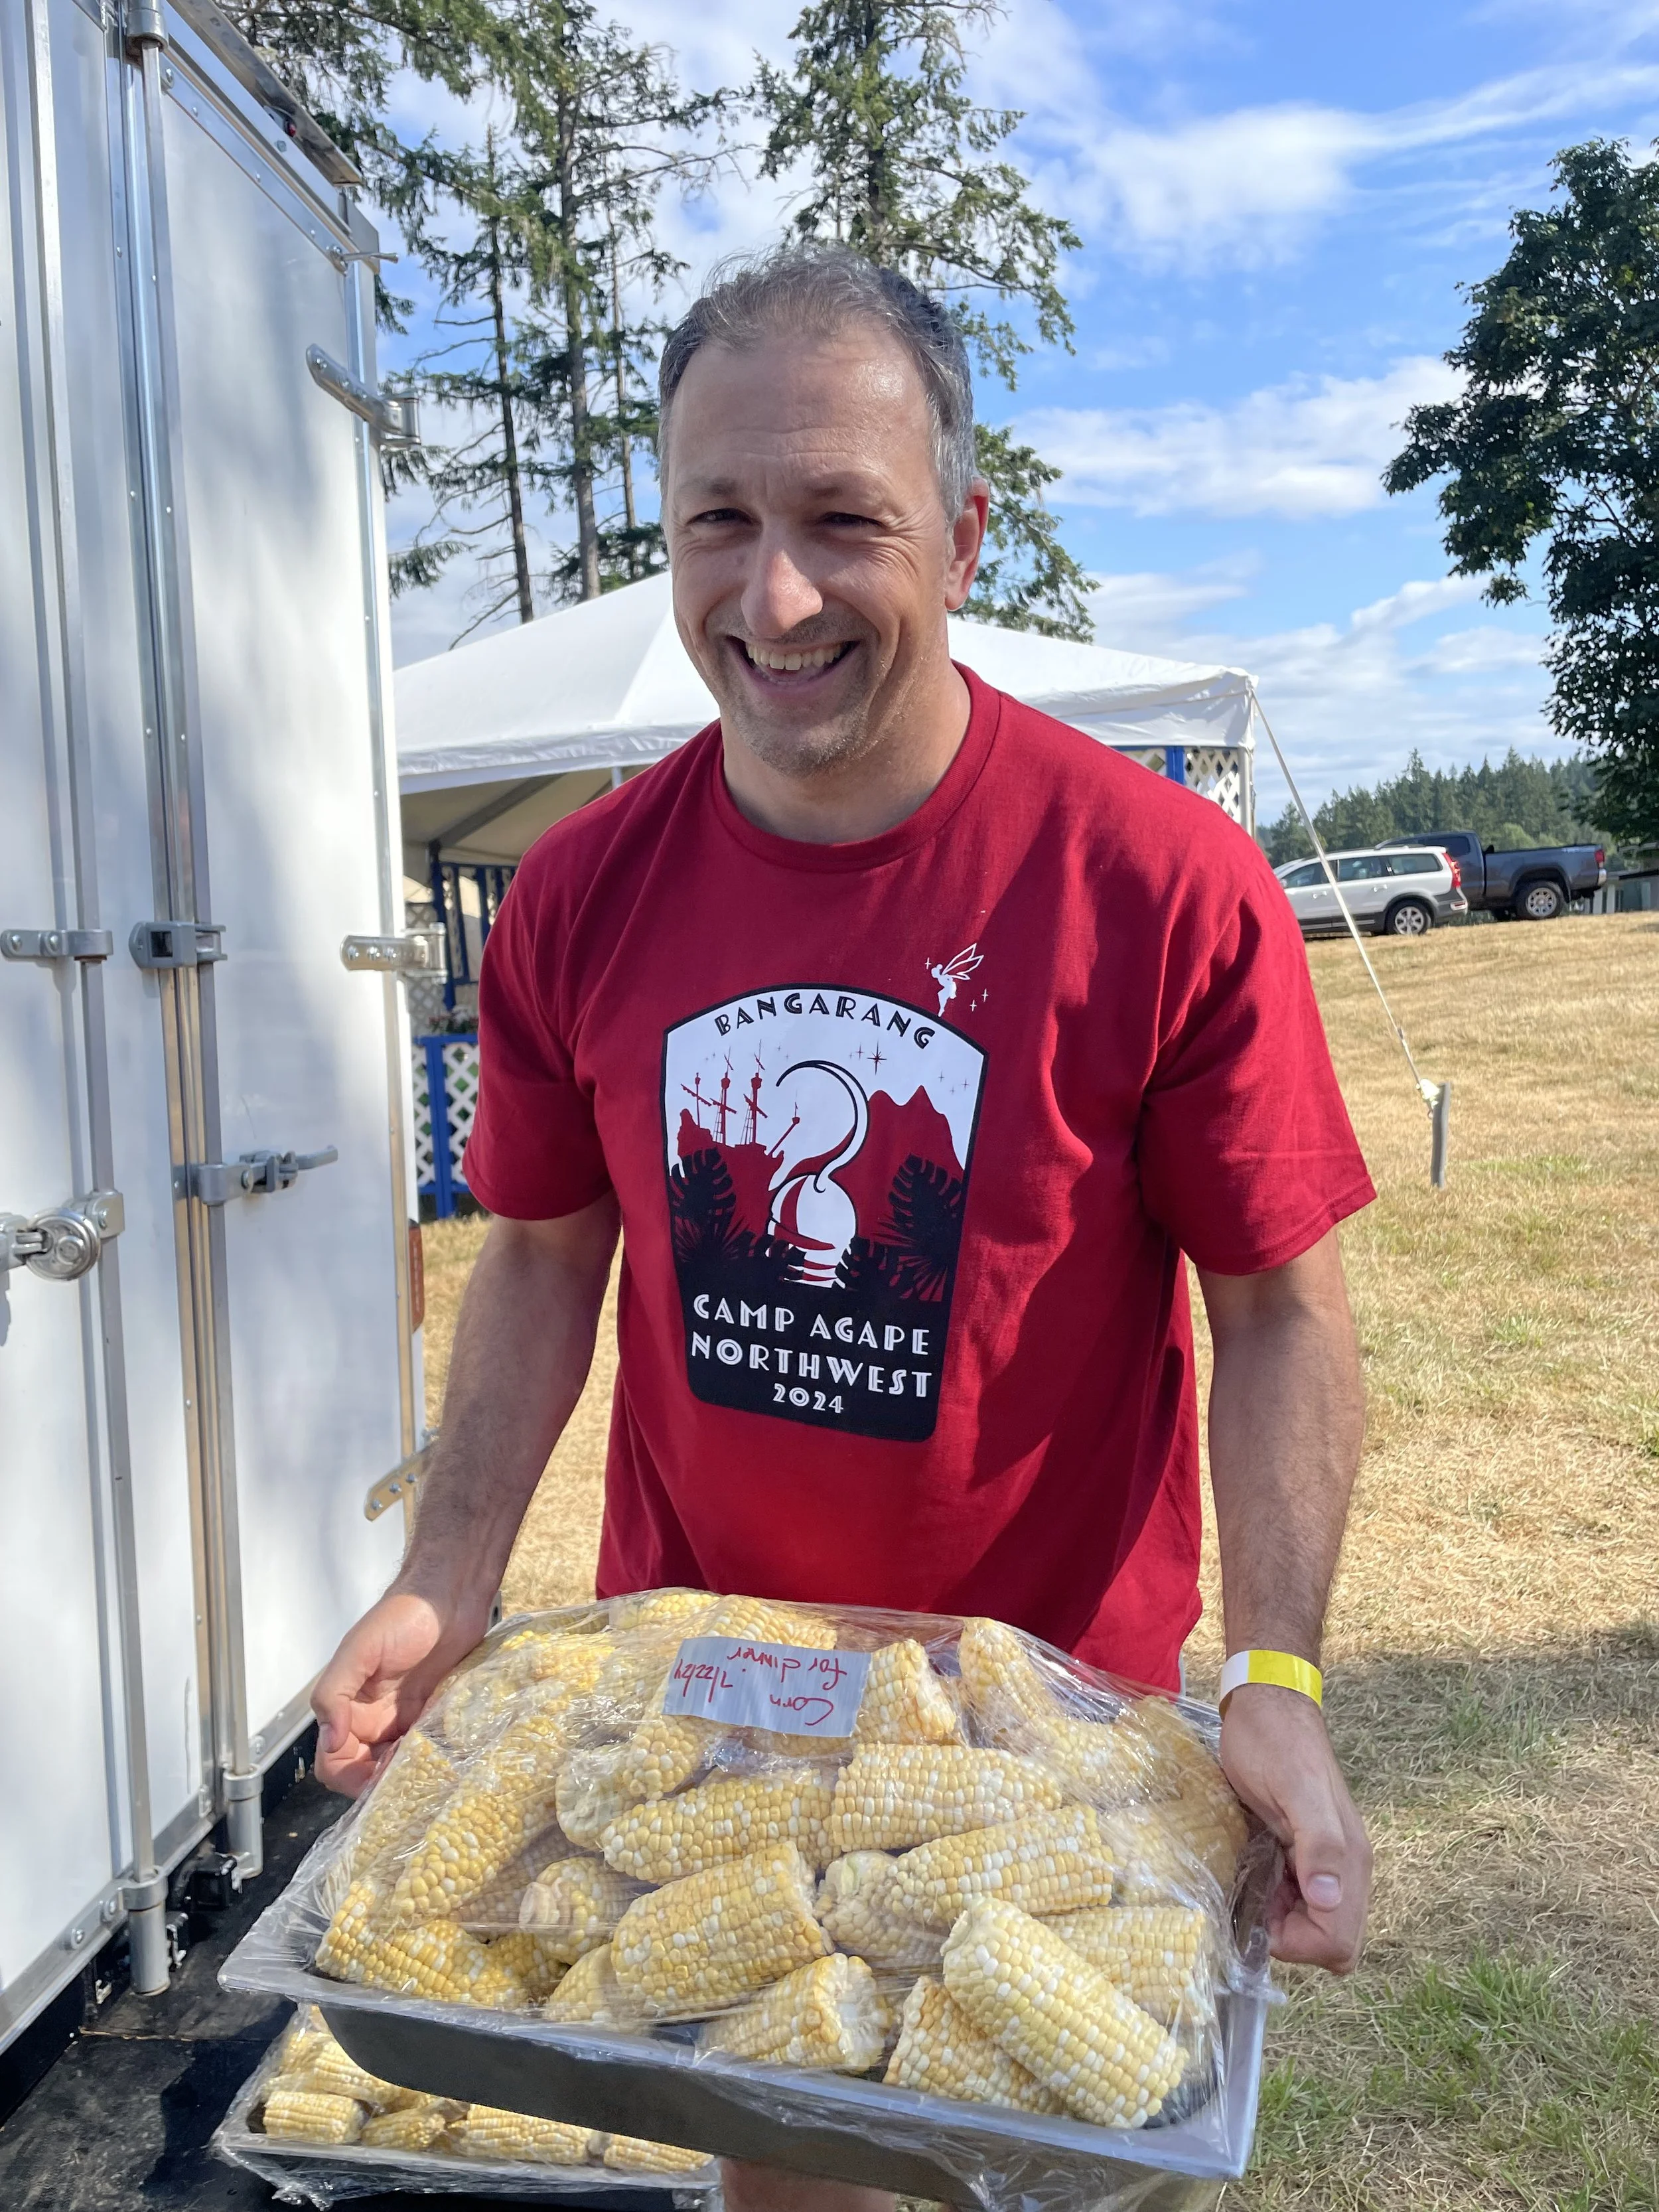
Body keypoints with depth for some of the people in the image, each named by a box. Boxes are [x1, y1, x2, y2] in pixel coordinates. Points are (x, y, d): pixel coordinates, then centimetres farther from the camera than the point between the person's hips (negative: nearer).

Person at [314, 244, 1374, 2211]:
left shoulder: (1170, 889, -19)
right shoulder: (579, 901, -9)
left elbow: (1279, 1313, -13)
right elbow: (543, 1255, 1)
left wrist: (1275, 1682, -22)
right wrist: (445, 1586, -8)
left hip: (1057, 1694, -2)